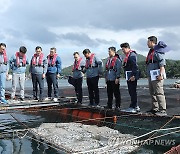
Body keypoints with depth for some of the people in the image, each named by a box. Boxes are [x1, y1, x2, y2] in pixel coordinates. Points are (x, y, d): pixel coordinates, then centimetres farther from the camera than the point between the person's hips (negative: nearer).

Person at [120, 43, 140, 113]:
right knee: (131, 92, 14)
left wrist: (133, 75, -25)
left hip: (132, 77, -11)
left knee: (133, 92, -6)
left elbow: (134, 66, -21)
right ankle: (136, 106, 22)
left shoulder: (132, 55, -13)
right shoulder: (127, 55, 19)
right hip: (129, 77, 11)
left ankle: (133, 107, -2)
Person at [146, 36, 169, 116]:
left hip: (156, 76, -10)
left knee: (159, 93, -10)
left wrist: (161, 74, -24)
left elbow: (162, 63, -19)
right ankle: (154, 109, 22)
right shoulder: (151, 51, 20)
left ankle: (163, 110, -7)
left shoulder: (157, 51, -11)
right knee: (152, 93, 14)